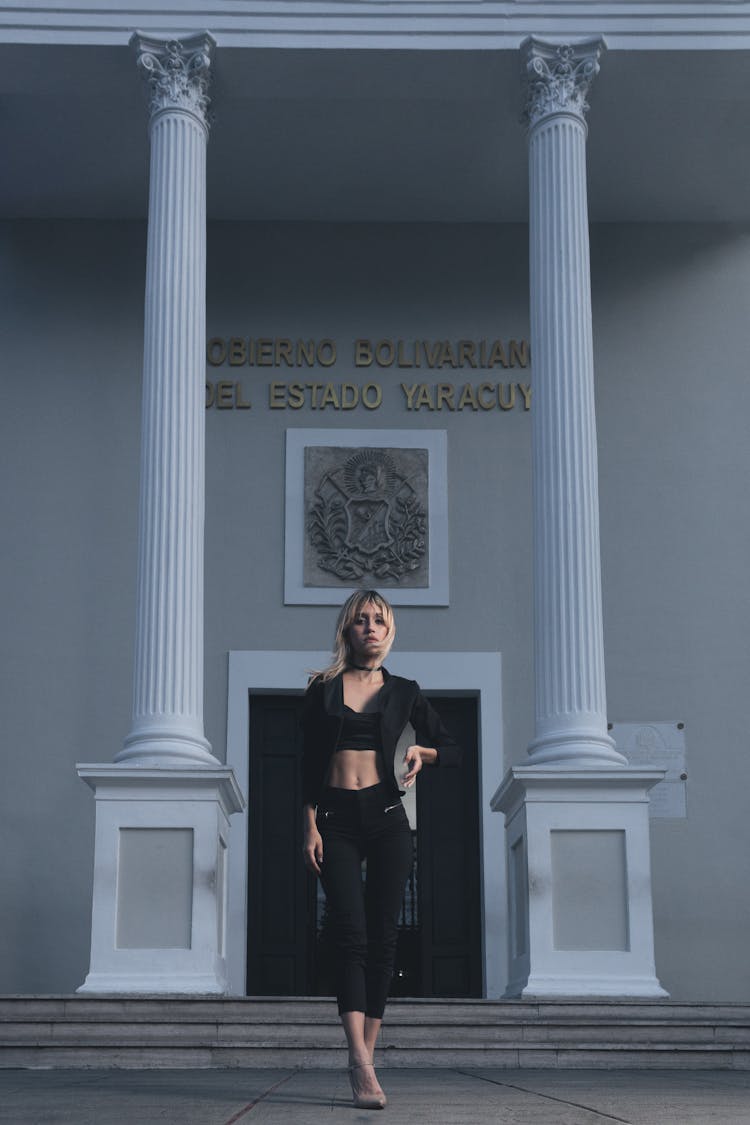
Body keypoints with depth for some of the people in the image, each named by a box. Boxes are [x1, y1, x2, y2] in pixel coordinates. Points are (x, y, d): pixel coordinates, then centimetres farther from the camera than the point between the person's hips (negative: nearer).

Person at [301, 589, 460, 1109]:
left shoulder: (403, 691, 10)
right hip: (337, 821, -1)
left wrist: (420, 751, -4)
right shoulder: (323, 689, 8)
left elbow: (453, 750, 16)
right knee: (351, 936, -12)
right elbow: (309, 763, 6)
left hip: (387, 817, 2)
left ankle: (365, 1058, 7)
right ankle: (362, 1065, -22)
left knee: (383, 939, -1)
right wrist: (310, 826, -3)